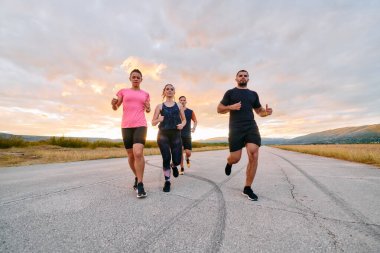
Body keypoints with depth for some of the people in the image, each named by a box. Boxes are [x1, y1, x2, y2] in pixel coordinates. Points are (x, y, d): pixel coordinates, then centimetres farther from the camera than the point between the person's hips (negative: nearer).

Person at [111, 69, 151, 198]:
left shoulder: (145, 94, 14)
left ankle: (140, 185, -10)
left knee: (138, 153, -21)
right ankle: (137, 177, 31)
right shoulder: (123, 91, 13)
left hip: (140, 125, -1)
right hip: (126, 126, 2)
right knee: (131, 156, 7)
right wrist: (113, 103, -11)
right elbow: (115, 108, 13)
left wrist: (148, 108, -2)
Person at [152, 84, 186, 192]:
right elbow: (153, 122, 7)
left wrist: (182, 124, -7)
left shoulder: (179, 106, 11)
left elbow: (184, 120, 16)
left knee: (177, 160, -1)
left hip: (176, 135, 1)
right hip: (163, 134, -1)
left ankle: (174, 166, 38)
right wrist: (159, 119, -14)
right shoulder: (159, 106, 7)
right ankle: (167, 182, 15)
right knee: (166, 158, -4)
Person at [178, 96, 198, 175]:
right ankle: (182, 168, 11)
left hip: (187, 135, 1)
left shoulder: (190, 112, 6)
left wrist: (194, 127, -3)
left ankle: (187, 159, 33)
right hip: (179, 135, 0)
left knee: (188, 152, -5)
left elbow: (195, 121, 15)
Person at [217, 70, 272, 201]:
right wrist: (231, 107, -13)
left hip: (251, 127, 3)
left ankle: (247, 188, 2)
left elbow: (259, 111, 23)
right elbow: (219, 109, 7)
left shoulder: (253, 94, 19)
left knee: (254, 155, -14)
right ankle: (229, 163, 37)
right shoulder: (230, 92, 10)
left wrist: (266, 112, -1)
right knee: (235, 158, -4)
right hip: (236, 128, -2)